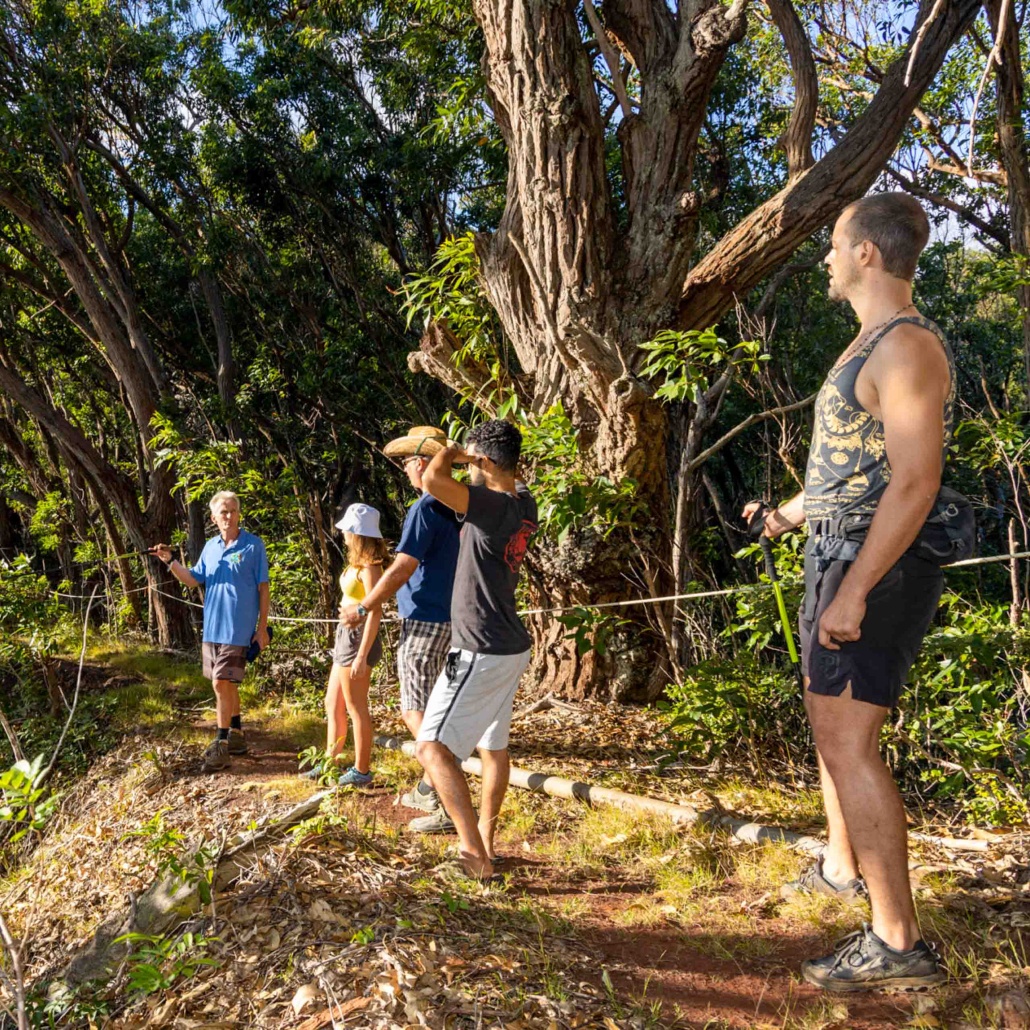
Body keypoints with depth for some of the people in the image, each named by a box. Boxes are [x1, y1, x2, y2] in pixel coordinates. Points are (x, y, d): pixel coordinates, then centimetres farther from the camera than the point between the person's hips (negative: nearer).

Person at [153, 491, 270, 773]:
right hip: (211, 627, 6)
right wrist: (170, 562, -6)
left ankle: (221, 746, 2)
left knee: (221, 683, -8)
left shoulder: (254, 545, -8)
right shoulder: (210, 546, 8)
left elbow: (263, 588, -6)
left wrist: (262, 628, -8)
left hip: (237, 629, -6)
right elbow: (193, 579, 10)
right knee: (226, 683, 15)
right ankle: (237, 734, 30)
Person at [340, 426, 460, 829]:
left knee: (417, 714, -4)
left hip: (425, 624, -9)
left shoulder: (425, 509, -17)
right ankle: (430, 789, 30)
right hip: (447, 620, 9)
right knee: (427, 710, 20)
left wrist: (362, 608, -9)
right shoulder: (453, 508, 11)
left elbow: (400, 570, -19)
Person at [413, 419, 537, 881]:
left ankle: (475, 853, -12)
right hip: (510, 648, 10)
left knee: (432, 747, -9)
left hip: (480, 652, -10)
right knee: (493, 746, 19)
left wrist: (449, 452, -12)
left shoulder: (494, 507, -22)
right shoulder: (525, 505, 4)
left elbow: (433, 481, -34)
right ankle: (485, 844, 31)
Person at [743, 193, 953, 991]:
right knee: (832, 726, 21)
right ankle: (843, 866, 39)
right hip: (839, 556, 11)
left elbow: (915, 482, -23)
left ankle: (899, 942, -1)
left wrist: (854, 591, -27)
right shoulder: (870, 346, 15)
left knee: (849, 744, -11)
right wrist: (792, 516, 38)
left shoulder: (908, 346, -15)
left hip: (875, 567, -11)